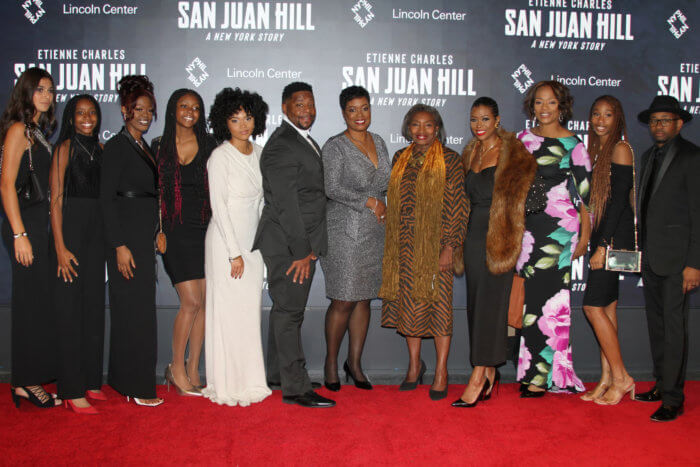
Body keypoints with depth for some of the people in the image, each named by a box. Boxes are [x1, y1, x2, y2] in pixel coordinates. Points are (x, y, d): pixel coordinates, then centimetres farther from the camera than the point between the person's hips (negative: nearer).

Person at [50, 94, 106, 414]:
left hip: (96, 231, 6)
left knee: (94, 306, 9)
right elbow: (56, 199, -9)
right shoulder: (66, 147, -5)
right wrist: (60, 248, -15)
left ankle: (90, 381, 20)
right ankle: (72, 390, 2)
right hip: (70, 229, -6)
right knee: (71, 309, -3)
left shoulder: (99, 148, 13)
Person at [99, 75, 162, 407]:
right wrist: (119, 246, -19)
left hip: (144, 238, 8)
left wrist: (152, 242, 16)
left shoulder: (145, 148, 17)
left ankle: (129, 380, 22)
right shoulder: (117, 146, -7)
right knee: (135, 310, -5)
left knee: (139, 310, 12)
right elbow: (106, 198, -13)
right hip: (126, 238, -8)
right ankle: (137, 387, 3)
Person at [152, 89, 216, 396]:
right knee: (191, 302, -9)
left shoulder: (209, 146, 7)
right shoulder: (159, 147, 5)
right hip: (175, 231, -2)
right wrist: (158, 230, 0)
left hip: (205, 230, 2)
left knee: (203, 302, 3)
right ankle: (177, 368, 9)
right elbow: (154, 192, 8)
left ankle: (193, 370, 16)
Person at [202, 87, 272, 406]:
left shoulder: (258, 153, 8)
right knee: (229, 311, -1)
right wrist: (234, 254, -15)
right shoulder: (220, 157, -11)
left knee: (250, 310, 10)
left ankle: (248, 379, 21)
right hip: (226, 241, -6)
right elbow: (219, 207, -14)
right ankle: (229, 385, 10)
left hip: (253, 240, 7)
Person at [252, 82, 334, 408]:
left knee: (286, 309, 17)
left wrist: (310, 247, 16)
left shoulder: (307, 142, 17)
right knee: (289, 311, -4)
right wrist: (301, 251, -19)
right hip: (287, 245, -10)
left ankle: (277, 373, 30)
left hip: (302, 243, 10)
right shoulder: (280, 145, -14)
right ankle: (295, 388, 2)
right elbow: (285, 203, -19)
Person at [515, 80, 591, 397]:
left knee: (547, 297, -4)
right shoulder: (523, 139, 12)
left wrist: (584, 234, -5)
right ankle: (533, 369, 15)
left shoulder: (572, 144, -1)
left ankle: (540, 375, 5)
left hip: (559, 227, -4)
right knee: (531, 295, 4)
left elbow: (585, 192, -2)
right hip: (528, 226, 4)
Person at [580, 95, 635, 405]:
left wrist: (602, 246, -17)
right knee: (607, 308, 8)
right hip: (602, 236, 8)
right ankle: (607, 379, 14)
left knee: (593, 306, -10)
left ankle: (620, 377, 1)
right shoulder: (595, 149, 16)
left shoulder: (620, 148, -8)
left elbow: (619, 199, -14)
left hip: (616, 236, -8)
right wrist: (596, 244, 10)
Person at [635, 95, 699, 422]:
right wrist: (641, 251, 13)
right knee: (656, 324, 12)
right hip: (650, 256, 7)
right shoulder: (648, 156, 16)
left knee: (674, 325, -5)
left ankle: (673, 399, 2)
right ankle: (661, 385, 24)